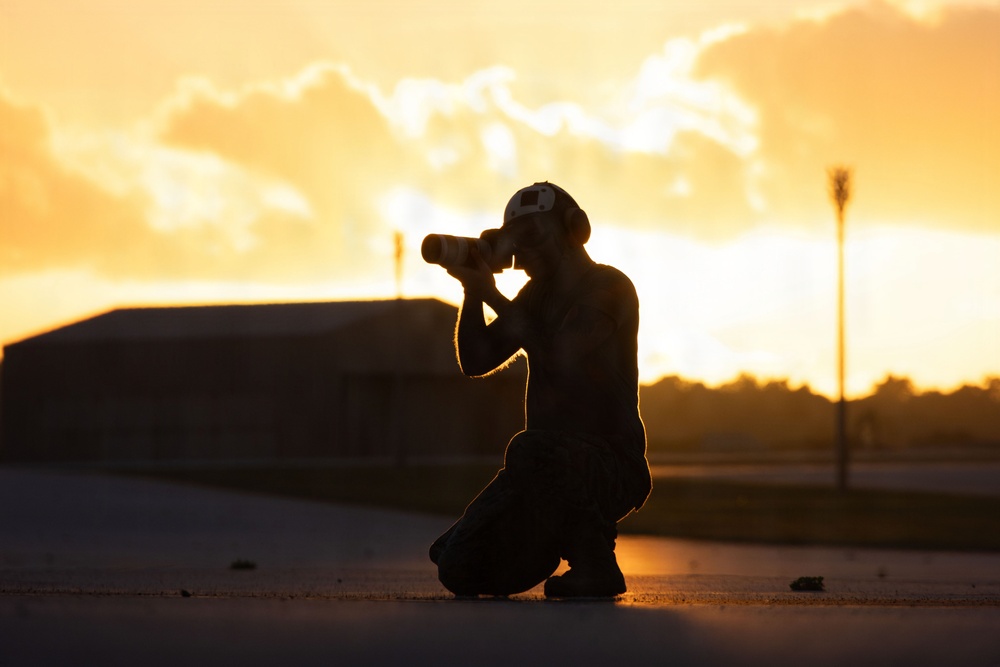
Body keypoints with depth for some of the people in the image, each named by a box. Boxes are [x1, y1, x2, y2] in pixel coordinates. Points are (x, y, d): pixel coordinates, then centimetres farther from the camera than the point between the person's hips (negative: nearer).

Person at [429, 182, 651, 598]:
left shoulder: (611, 289, -9)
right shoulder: (539, 294, 16)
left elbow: (555, 356, -21)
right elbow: (476, 361, 12)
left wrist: (493, 296, -13)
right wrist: (473, 291, -3)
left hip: (611, 465, -7)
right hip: (552, 462, 7)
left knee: (531, 451, -41)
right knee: (460, 568, -8)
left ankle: (595, 561, -18)